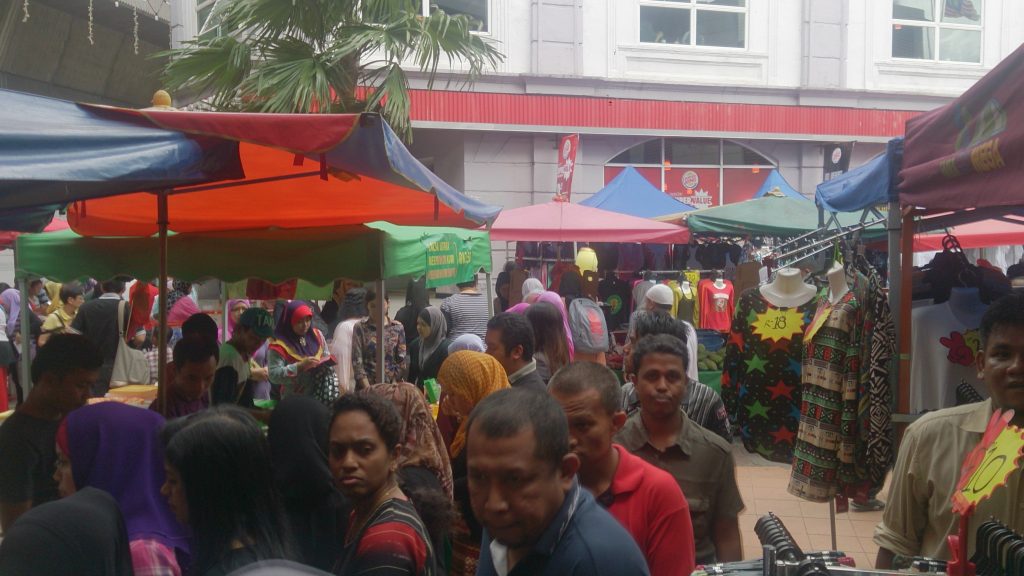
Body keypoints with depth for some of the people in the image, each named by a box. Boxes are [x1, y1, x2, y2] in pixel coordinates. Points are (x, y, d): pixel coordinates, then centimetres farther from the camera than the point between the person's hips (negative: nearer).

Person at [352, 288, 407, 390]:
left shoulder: (397, 328, 3)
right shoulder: (360, 328, 0)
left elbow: (402, 360, 3)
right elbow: (357, 360, -5)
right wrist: (368, 388, -13)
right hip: (366, 386, -1)